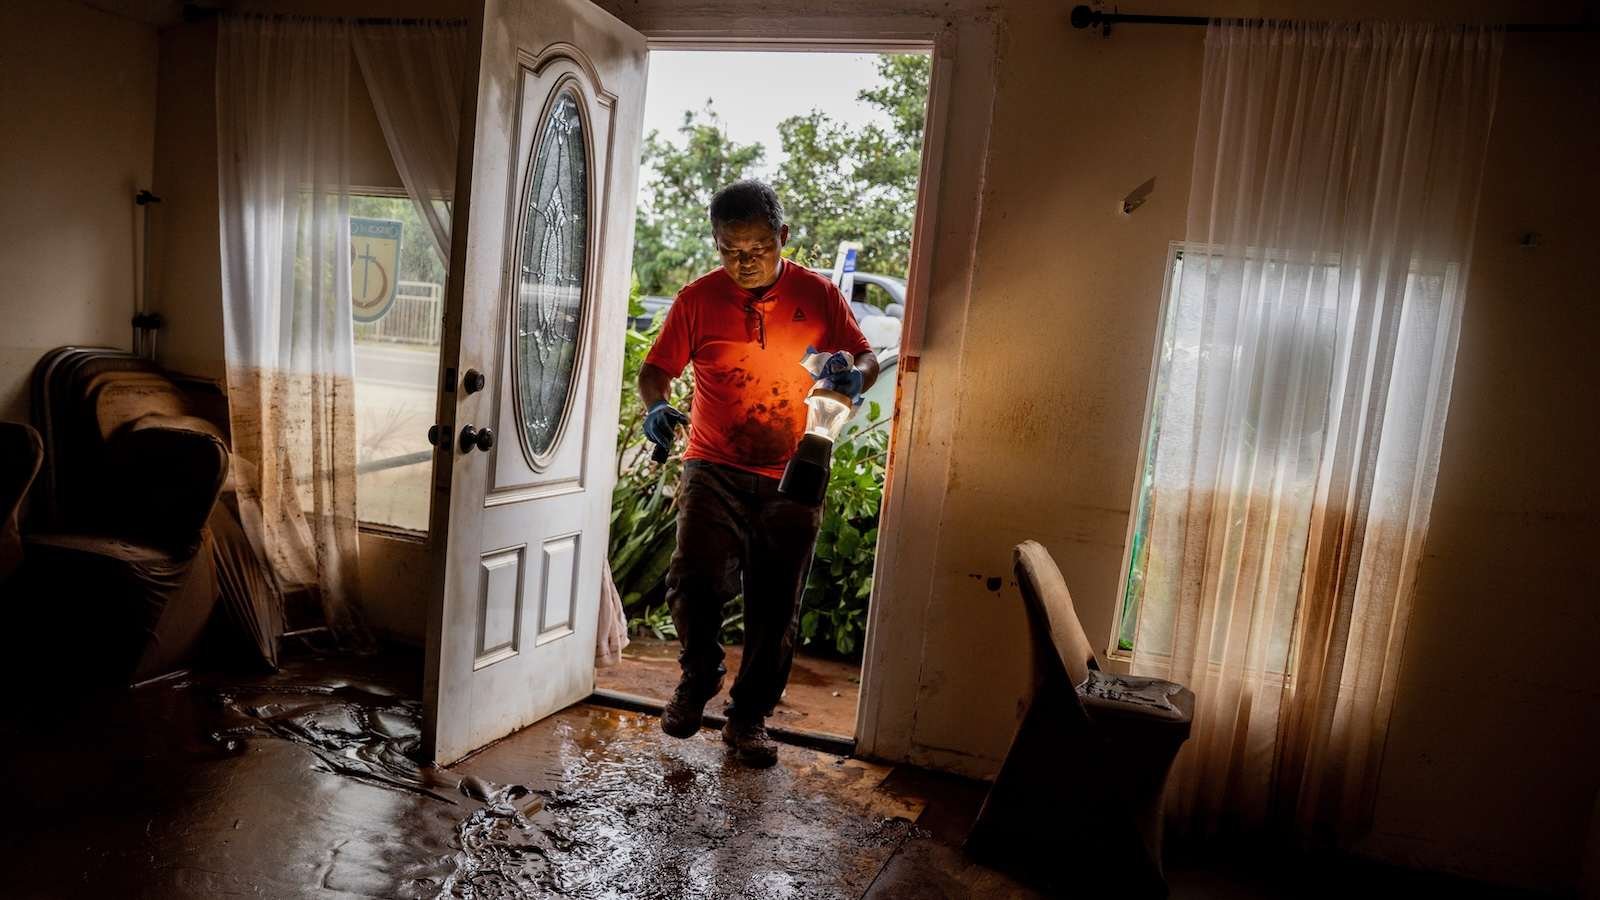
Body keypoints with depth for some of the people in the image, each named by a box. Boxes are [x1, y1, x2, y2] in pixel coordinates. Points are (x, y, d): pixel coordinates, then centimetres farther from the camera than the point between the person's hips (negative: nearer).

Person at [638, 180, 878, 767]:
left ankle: (749, 717, 27)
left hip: (792, 480, 1)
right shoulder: (698, 299, 0)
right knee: (695, 578, -20)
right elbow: (656, 368, 3)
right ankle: (699, 676, 12)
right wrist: (656, 406, -20)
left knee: (775, 609, 6)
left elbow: (866, 356, 6)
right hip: (715, 469, -1)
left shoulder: (817, 294, 1)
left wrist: (856, 376, -19)